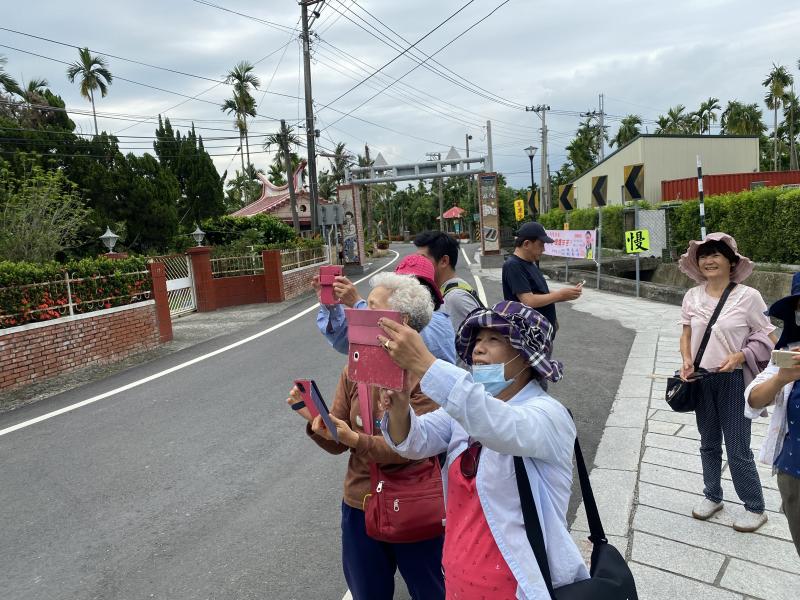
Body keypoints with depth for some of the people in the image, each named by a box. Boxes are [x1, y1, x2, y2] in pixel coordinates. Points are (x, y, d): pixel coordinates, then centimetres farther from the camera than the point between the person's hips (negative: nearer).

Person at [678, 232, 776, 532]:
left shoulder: (748, 296, -12)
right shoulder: (692, 296, 0)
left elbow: (768, 340, -7)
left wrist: (740, 356, -22)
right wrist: (686, 360, -8)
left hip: (734, 380, -4)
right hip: (701, 379, 4)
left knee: (737, 448, 3)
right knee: (709, 443, 18)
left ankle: (755, 508, 24)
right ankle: (712, 496, 36)